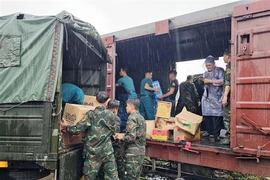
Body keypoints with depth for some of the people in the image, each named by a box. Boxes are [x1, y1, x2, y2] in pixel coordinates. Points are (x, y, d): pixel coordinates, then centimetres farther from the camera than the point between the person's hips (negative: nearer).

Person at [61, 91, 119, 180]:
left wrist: (66, 127, 3)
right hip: (108, 151, 3)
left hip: (93, 152, -2)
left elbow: (79, 129, -14)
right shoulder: (111, 115, 0)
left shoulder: (91, 114, -10)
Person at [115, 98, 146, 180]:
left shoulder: (132, 118, -14)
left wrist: (121, 137, -4)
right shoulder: (141, 117, 12)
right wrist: (124, 134, 12)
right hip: (141, 150, 8)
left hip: (133, 152, -8)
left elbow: (131, 137, -21)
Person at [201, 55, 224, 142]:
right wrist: (216, 81, 1)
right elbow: (205, 80, 7)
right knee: (206, 115, 2)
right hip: (207, 97, 5)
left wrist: (210, 81, -4)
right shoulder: (206, 73, 21)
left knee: (217, 115, -9)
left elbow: (222, 82, -8)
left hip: (217, 97, -5)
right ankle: (210, 131, 17)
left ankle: (216, 134, -2)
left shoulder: (220, 70, 3)